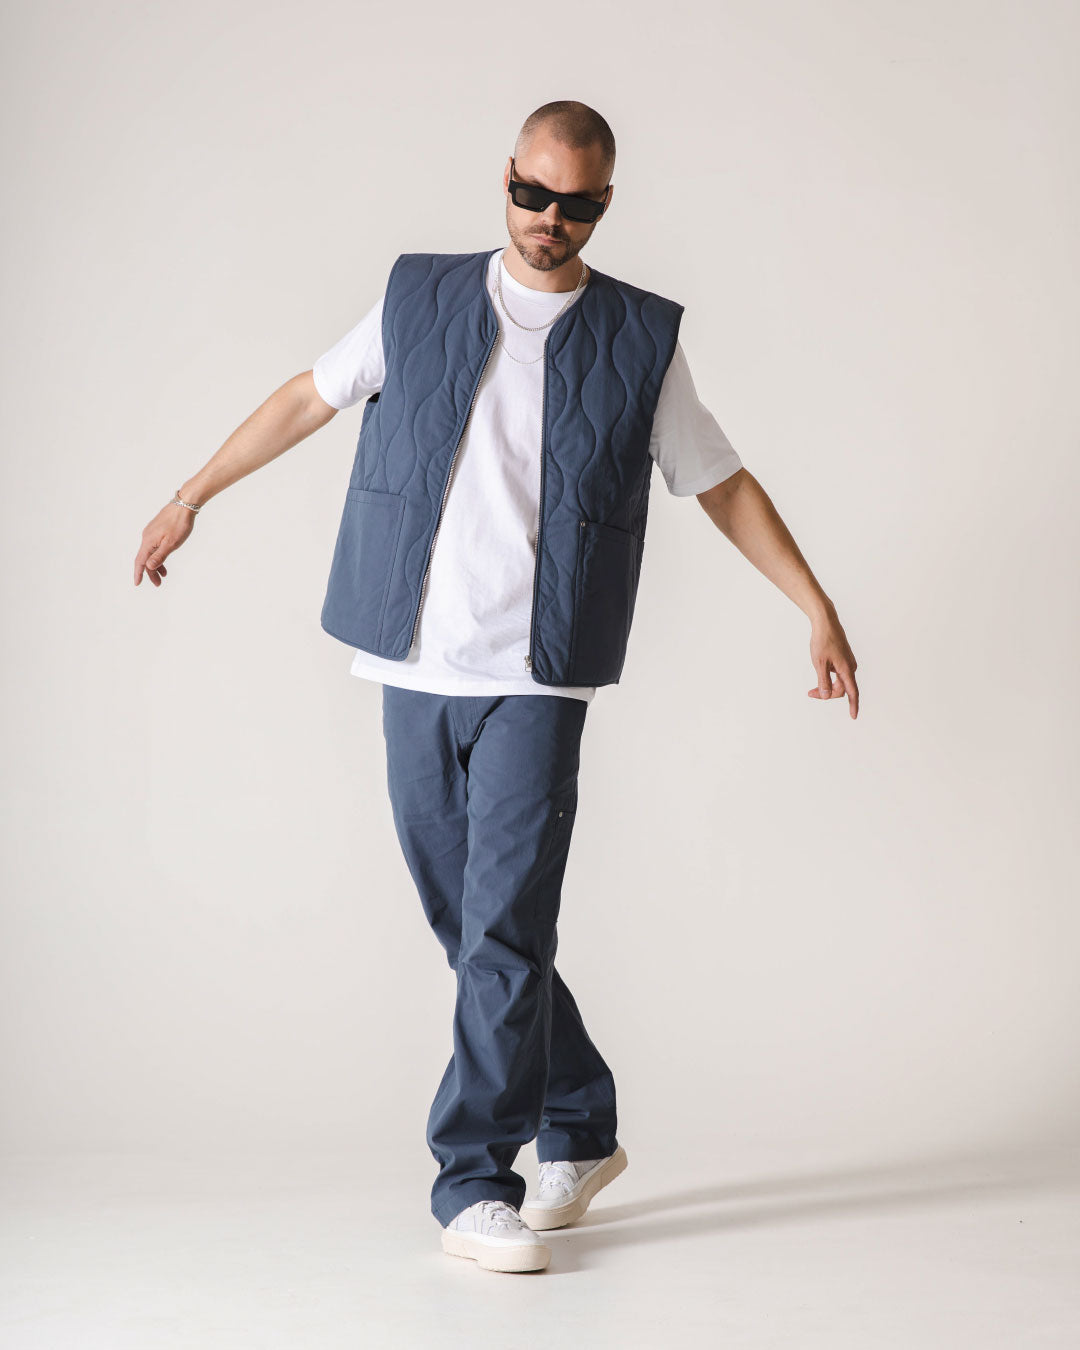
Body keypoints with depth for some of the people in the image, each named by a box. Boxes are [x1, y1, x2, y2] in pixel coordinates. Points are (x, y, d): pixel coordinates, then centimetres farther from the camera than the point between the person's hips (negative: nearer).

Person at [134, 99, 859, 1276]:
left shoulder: (641, 338, 3)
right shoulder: (418, 301, 7)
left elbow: (721, 485, 10)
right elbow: (309, 397, 18)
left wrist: (819, 611, 6)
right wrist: (191, 496, 23)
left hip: (538, 682, -2)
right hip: (416, 672, 3)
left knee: (504, 933, -10)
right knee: (472, 932, 9)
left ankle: (472, 1179, 0)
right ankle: (581, 1131, 26)